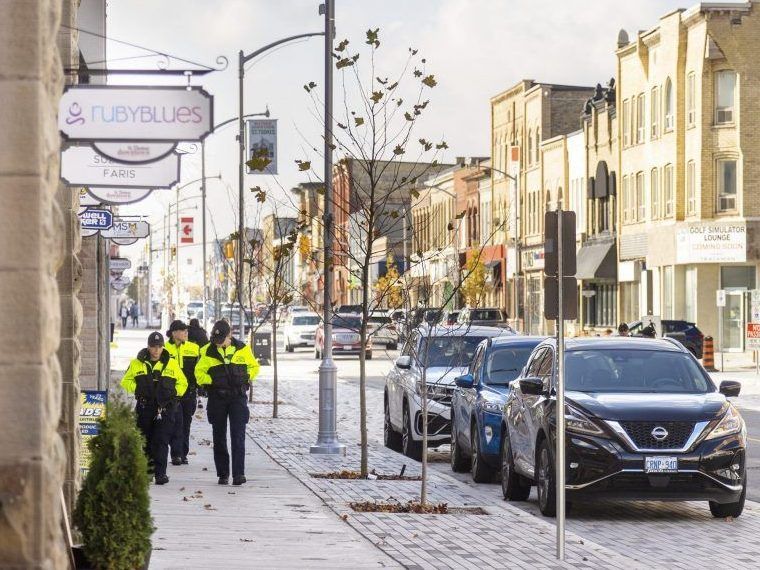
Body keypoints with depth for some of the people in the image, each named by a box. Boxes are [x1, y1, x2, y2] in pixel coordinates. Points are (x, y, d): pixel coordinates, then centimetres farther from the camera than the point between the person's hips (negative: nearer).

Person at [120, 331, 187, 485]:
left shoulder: (171, 364, 7)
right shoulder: (137, 363, 7)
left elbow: (182, 383, 17)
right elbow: (126, 381, 14)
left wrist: (174, 393, 1)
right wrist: (137, 389, -2)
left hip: (165, 408, -2)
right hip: (144, 408, 2)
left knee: (161, 441, -11)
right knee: (145, 441, 10)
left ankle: (160, 473, -14)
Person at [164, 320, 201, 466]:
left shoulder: (194, 348, 8)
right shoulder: (165, 349, -1)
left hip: (190, 392, 3)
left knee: (186, 423, 9)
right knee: (176, 422, -11)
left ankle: (183, 454, 17)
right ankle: (176, 454, -12)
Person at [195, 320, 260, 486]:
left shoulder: (242, 349, 1)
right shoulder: (208, 351, 1)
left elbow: (254, 367, 14)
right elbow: (199, 373, 3)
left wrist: (246, 377, -4)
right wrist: (212, 379, -14)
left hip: (238, 397, -1)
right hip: (217, 398, 2)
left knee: (238, 435, -11)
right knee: (219, 437, 7)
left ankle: (239, 473, -14)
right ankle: (222, 474, 16)